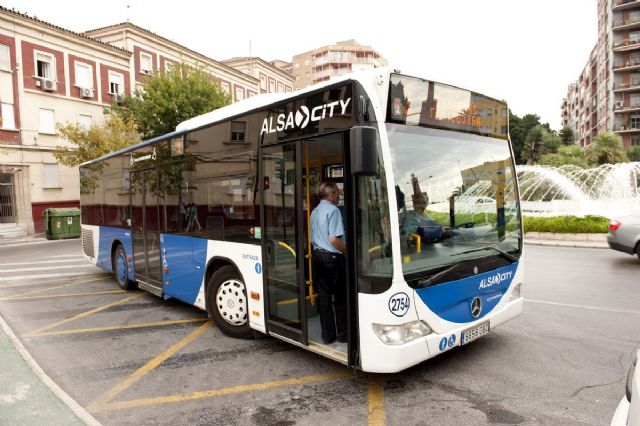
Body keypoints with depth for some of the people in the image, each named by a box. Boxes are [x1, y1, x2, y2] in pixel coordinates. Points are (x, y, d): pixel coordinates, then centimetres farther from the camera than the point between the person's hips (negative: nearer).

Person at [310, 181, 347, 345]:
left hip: (317, 256, 8)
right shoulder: (333, 210, -13)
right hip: (332, 258, -7)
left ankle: (327, 335, 16)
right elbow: (334, 239, -20)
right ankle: (342, 334, 15)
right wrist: (347, 250, -8)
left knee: (323, 297, 10)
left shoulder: (314, 211, 13)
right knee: (341, 297, 7)